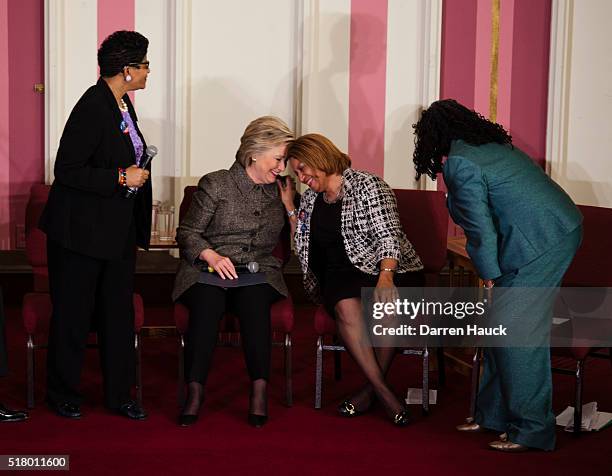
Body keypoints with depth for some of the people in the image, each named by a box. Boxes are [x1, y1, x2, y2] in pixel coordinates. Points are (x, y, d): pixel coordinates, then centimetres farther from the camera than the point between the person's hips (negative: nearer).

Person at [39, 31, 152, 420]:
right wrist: (120, 178, -20)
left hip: (118, 230, 9)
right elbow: (67, 171, -21)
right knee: (74, 314, 6)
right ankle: (63, 394, 21)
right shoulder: (92, 108, -20)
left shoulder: (122, 103, 8)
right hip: (82, 231, -9)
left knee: (119, 312, 12)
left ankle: (119, 395, 22)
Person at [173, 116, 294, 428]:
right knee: (207, 302, -35)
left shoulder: (277, 192, 17)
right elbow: (187, 233, 3)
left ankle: (259, 390, -30)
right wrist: (211, 255, -15)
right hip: (209, 271, -2)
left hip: (258, 273, 2)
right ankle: (195, 391, -30)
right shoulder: (215, 185, 5)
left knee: (254, 301, -33)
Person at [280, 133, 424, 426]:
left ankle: (370, 389, -19)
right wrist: (290, 208, 14)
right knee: (347, 307, -32)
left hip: (386, 270, -3)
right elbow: (305, 248, 22)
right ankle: (383, 392, -32)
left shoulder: (367, 185, -2)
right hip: (341, 274, 4)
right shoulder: (310, 199, 18)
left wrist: (386, 276, -28)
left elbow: (387, 236, -12)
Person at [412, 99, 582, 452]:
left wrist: (490, 276, -1)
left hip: (541, 243, -10)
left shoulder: (459, 163, -9)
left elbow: (480, 226, -11)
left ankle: (531, 430, 1)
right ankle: (494, 414, 22)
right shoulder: (493, 145, 19)